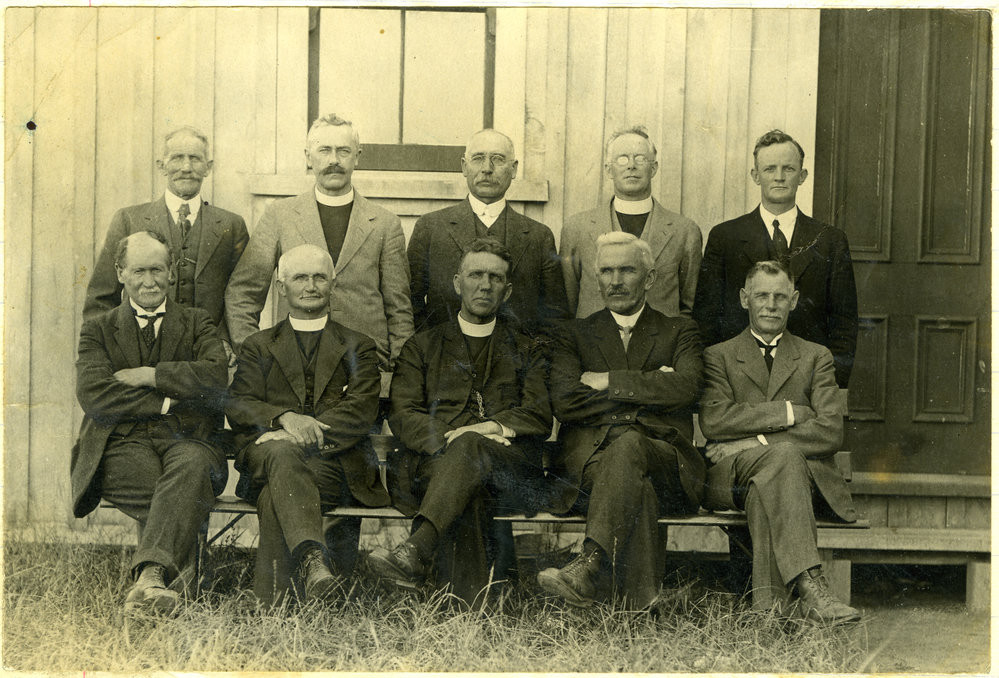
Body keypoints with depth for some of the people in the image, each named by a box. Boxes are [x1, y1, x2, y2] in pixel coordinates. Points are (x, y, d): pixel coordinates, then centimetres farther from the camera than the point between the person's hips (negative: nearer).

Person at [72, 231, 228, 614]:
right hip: (123, 445, 0)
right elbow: (93, 396, 0)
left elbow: (216, 378, -1)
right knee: (145, 471, -36)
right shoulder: (97, 330, 19)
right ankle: (178, 570, -33)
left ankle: (150, 574, -49)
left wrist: (147, 375, -4)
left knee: (192, 464, -37)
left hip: (187, 441, 0)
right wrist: (166, 402, -5)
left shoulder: (197, 323, 20)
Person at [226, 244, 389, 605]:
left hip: (336, 463, 0)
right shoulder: (257, 346, 24)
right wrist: (284, 418, -18)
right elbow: (238, 406, 5)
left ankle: (270, 603, -43)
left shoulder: (358, 348, 20)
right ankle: (314, 562, -59)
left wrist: (308, 431, -17)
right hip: (266, 458, 0)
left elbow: (360, 412, 2)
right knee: (282, 452, -38)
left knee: (274, 497, -34)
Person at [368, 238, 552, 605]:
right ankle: (472, 606, -57)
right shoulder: (422, 346, 26)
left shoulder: (527, 350, 27)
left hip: (511, 470, 0)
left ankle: (417, 551, -55)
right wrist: (448, 437, -10)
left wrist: (494, 427, -11)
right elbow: (402, 415, 11)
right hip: (439, 462, 1)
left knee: (469, 447, -38)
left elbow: (539, 417, 11)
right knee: (469, 496, -39)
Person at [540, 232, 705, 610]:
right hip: (590, 460, 0)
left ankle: (589, 567, -49)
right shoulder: (577, 335, 20)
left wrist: (609, 382, -3)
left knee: (628, 443, -38)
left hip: (664, 458, 0)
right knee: (636, 488, -37)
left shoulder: (678, 332, 20)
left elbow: (686, 387, -5)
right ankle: (639, 602, -45)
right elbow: (564, 403, 0)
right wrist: (645, 389, -1)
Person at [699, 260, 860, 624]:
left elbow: (830, 433, 2)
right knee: (784, 454, -35)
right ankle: (810, 588, -47)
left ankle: (766, 605, -43)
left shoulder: (816, 357, 19)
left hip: (806, 475, 1)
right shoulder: (718, 356, 17)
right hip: (730, 477, -1)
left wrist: (756, 441, -9)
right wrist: (790, 412, -8)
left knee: (765, 484, -36)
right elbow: (714, 423, -4)